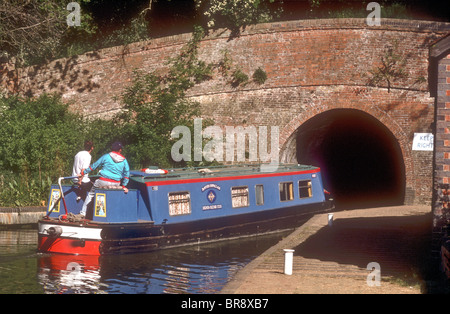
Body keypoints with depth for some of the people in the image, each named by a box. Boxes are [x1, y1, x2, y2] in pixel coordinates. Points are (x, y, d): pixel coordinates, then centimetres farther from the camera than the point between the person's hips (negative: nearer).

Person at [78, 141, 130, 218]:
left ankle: (83, 212, 16)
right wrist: (124, 185, 20)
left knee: (91, 194, 18)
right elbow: (127, 173, 11)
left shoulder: (106, 156, 0)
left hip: (103, 182, -2)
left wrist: (83, 172, 15)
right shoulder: (124, 160, 6)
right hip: (116, 184, 2)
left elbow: (94, 166, 6)